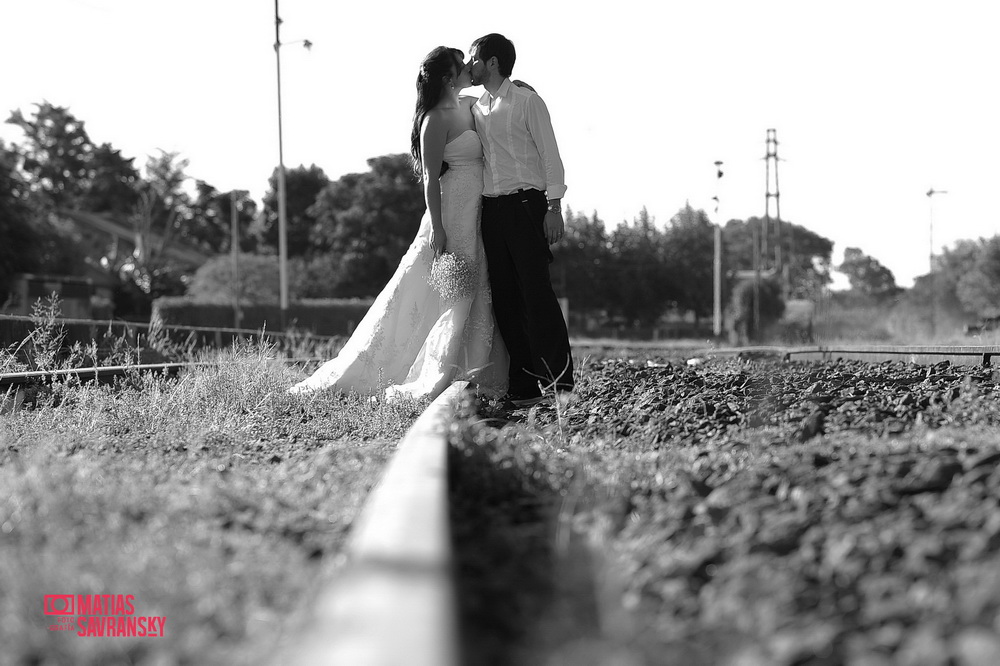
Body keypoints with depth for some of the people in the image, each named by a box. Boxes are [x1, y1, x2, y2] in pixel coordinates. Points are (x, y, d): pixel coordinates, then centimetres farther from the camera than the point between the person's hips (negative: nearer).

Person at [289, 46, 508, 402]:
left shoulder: (468, 107, 12)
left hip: (474, 220, 9)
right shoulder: (436, 119, -12)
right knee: (449, 298, -6)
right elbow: (431, 179, -16)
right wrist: (437, 230, -21)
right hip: (451, 219, -9)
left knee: (473, 299, 9)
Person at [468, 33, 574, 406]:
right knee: (505, 298, 2)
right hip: (491, 210, 6)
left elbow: (549, 154, -4)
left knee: (536, 290, -12)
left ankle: (560, 380, -11)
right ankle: (524, 386, 5)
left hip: (526, 204, -6)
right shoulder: (475, 109, 16)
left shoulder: (527, 101, -1)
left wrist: (554, 207, -13)